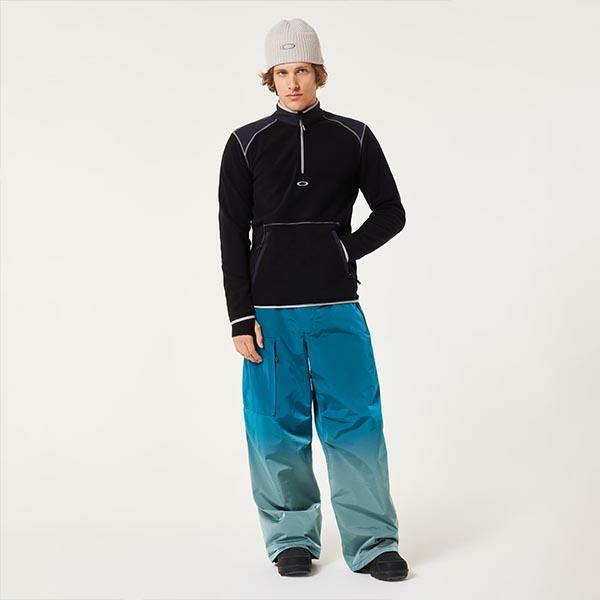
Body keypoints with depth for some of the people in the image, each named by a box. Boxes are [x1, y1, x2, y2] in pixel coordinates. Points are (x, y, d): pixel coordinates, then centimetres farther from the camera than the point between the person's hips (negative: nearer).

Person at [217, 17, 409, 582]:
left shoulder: (354, 138, 6)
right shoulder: (246, 144, 5)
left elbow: (390, 212, 12)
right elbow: (233, 236, 3)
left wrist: (346, 251, -2)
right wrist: (241, 317, -3)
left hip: (337, 307, 0)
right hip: (270, 310, 0)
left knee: (354, 422, -1)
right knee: (277, 428, 3)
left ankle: (372, 543, 8)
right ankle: (292, 539, 17)